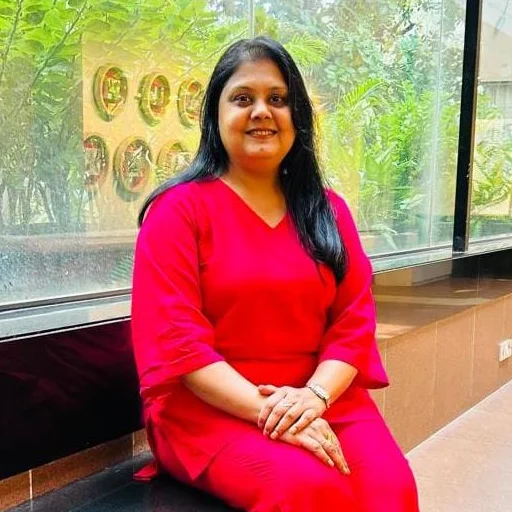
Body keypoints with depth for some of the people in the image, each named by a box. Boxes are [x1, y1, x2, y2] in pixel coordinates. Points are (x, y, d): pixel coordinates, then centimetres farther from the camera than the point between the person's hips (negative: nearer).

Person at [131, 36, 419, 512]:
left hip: (325, 399, 4)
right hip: (209, 408, -4)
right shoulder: (180, 209, -3)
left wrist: (314, 395, -13)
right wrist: (268, 412, -19)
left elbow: (355, 319, 5)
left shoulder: (328, 209, 11)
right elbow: (176, 340, -11)